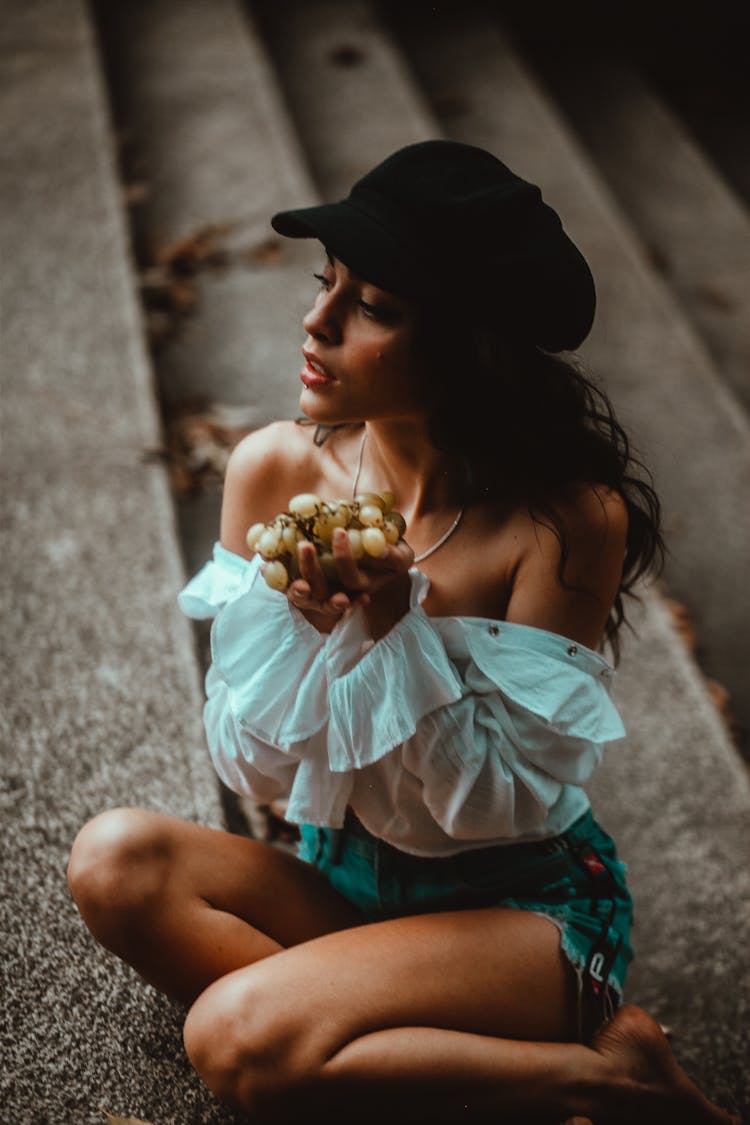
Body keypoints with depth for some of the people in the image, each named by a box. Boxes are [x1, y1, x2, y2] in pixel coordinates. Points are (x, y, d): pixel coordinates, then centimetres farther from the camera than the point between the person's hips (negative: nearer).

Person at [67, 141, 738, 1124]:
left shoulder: (570, 519, -22)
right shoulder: (276, 470, -10)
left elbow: (507, 803, -18)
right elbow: (252, 767, -7)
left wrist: (397, 625, -31)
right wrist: (297, 618, -26)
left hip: (527, 903, -5)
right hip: (341, 874, 6)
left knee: (239, 1037, -27)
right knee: (118, 862, -20)